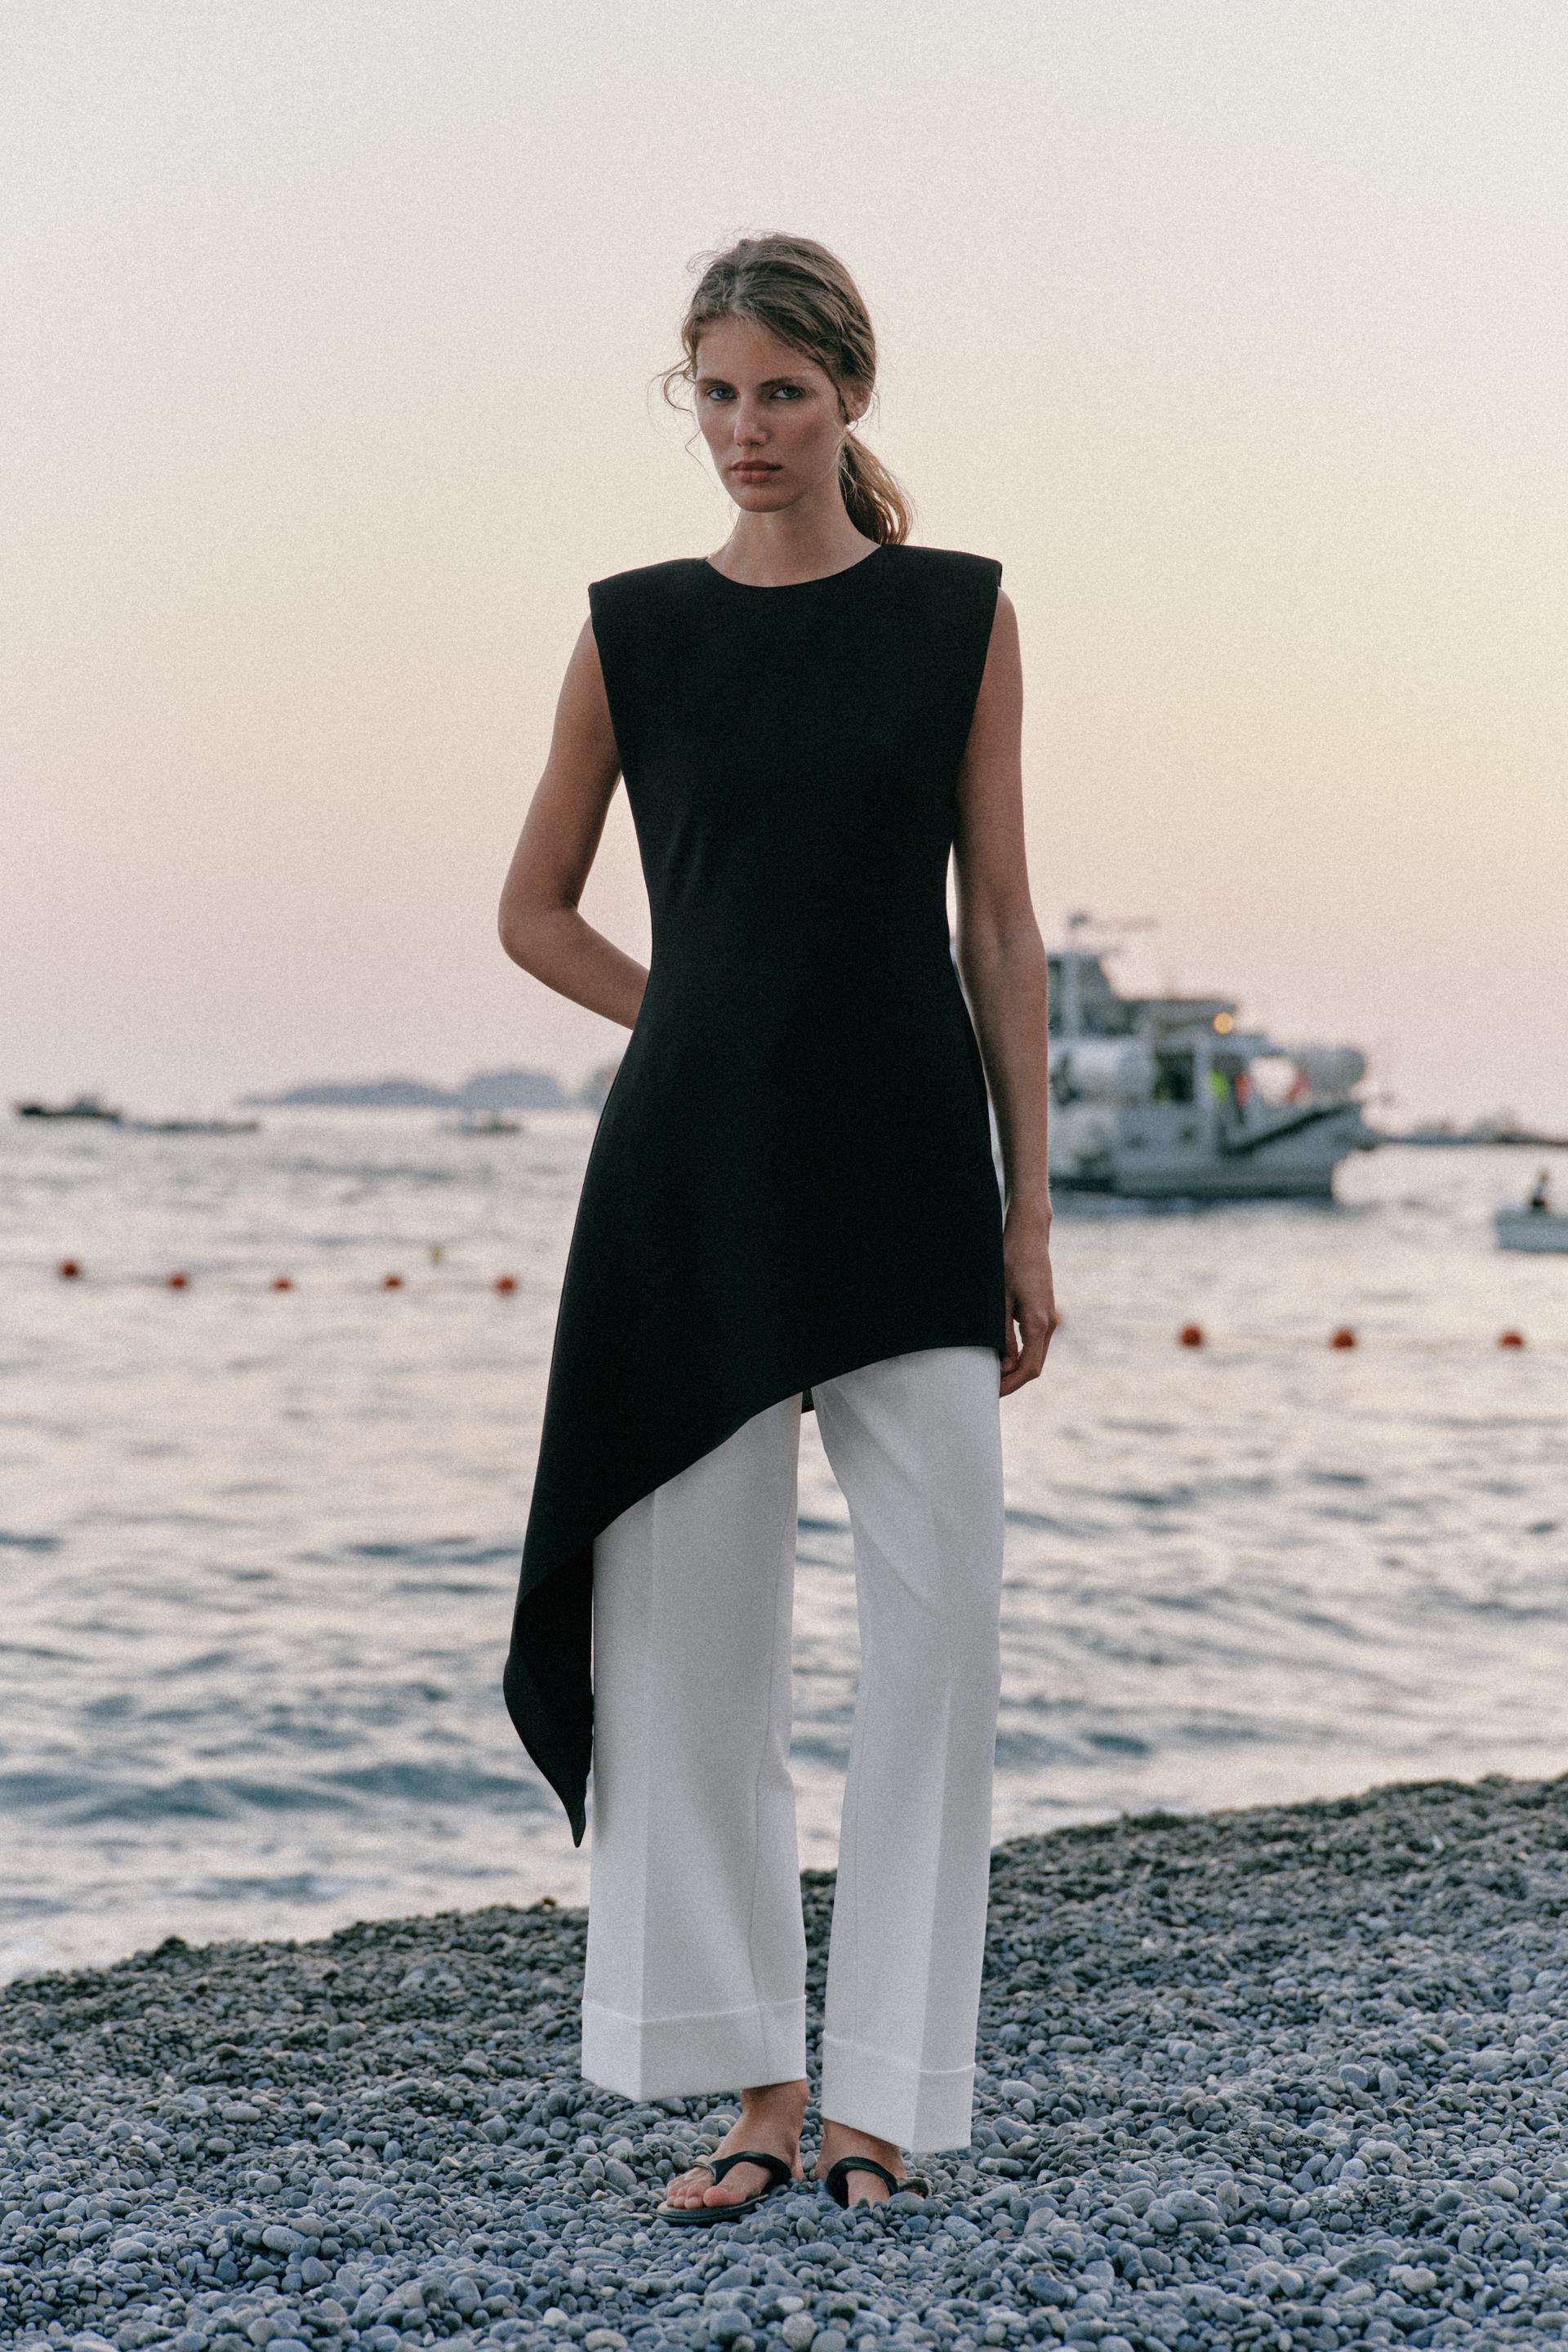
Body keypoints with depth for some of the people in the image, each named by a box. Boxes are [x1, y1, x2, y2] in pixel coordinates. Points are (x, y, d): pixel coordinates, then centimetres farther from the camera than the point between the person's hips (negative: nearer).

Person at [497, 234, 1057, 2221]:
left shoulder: (959, 615, 5)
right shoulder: (637, 625, 5)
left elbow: (998, 923, 3)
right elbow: (534, 912, 13)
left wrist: (1030, 1210, 0)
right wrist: (721, 1038, 5)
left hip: (908, 1169, 0)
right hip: (695, 1175, 1)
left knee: (938, 1617, -3)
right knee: (693, 1625, 2)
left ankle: (884, 2087, 11)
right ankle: (756, 2088, 16)